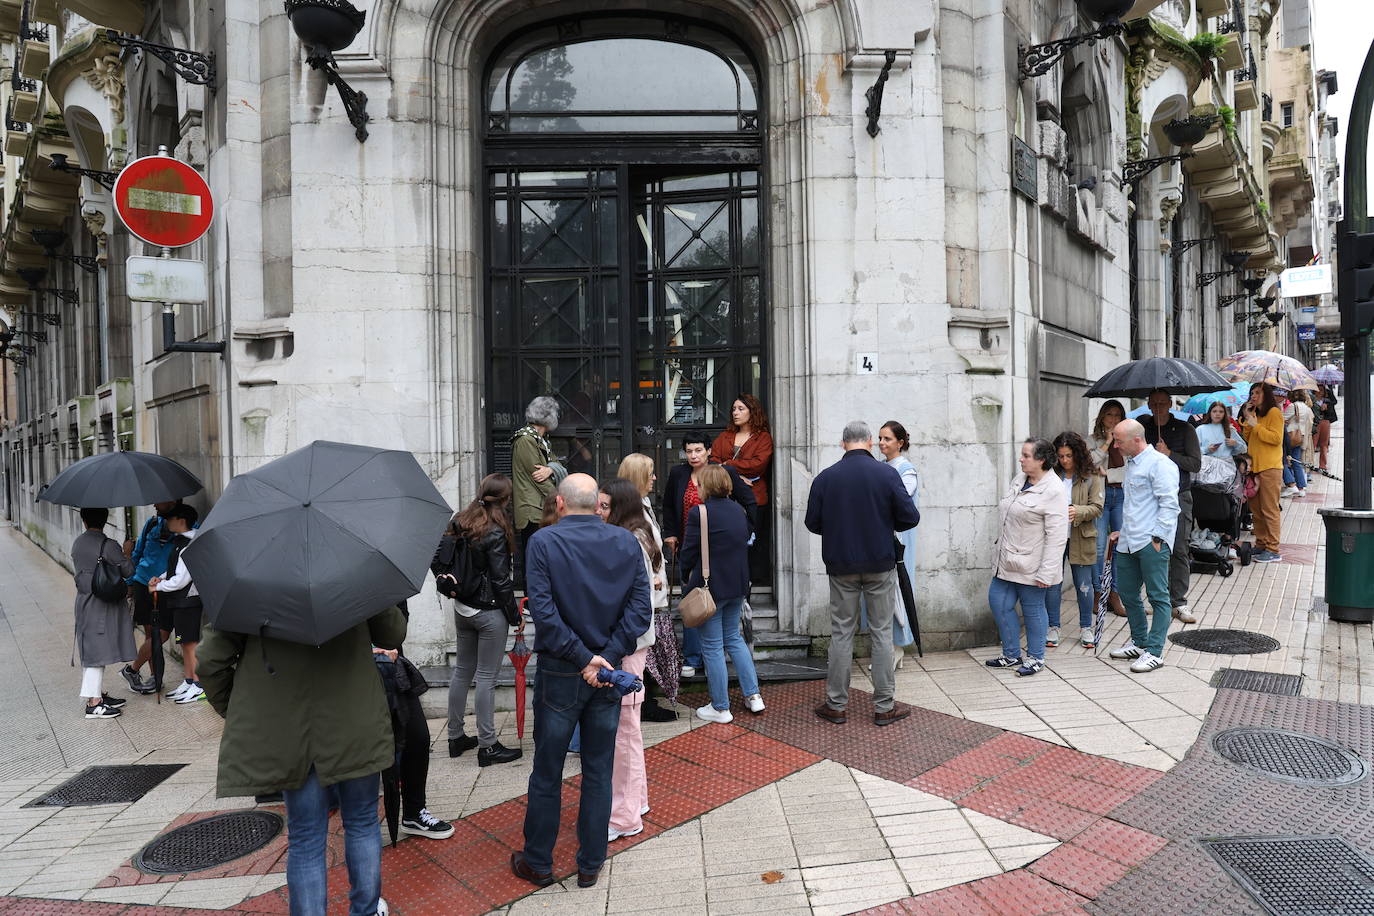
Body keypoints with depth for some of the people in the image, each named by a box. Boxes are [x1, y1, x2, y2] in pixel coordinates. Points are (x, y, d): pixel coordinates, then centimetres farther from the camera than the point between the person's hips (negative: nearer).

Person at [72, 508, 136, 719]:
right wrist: (127, 553, 4)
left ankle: (99, 694, 25)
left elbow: (81, 571, 16)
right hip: (103, 606, -8)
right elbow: (128, 571, -13)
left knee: (90, 651, 15)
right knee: (98, 651, -3)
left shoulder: (77, 543, 6)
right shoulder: (108, 545, -18)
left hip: (84, 603, 8)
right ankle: (93, 703, 1)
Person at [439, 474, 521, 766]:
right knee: (487, 677, 0)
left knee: (462, 671, 17)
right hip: (490, 612, -7)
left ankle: (456, 737, 29)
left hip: (462, 608, 7)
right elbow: (501, 580, -16)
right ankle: (487, 746, 9)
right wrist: (514, 615, -8)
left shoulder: (460, 523, 3)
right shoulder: (495, 533, -18)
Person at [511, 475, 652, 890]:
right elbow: (641, 608, -8)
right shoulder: (627, 542, -3)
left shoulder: (544, 541, -12)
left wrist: (583, 657, -14)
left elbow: (543, 611, -19)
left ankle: (538, 863, 29)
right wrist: (606, 657, -11)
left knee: (547, 773, 13)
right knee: (599, 771, 15)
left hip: (559, 673, -2)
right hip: (610, 672, 3)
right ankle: (590, 864, 27)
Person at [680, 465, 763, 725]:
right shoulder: (738, 510, 4)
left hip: (710, 587, -7)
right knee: (734, 638, 21)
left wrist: (686, 579, 4)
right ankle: (753, 696, 22)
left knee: (712, 646, 5)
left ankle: (720, 708, 13)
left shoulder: (699, 513, -17)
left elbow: (689, 552, -13)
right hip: (738, 585, 7)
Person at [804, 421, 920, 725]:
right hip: (880, 564, -1)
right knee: (882, 632, 9)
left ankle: (837, 705, 17)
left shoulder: (824, 478, -5)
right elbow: (910, 517, -8)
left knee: (841, 633, 9)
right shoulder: (886, 473, -8)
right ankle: (884, 706, 16)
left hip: (841, 566, 1)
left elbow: (813, 523, 0)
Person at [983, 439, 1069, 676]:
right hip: (1007, 562, 8)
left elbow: (1056, 537, -20)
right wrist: (1002, 545, 20)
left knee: (1032, 609, 6)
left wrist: (1046, 573, -21)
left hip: (1031, 565, -8)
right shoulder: (1019, 479, 7)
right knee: (998, 602, 11)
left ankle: (1035, 658, 25)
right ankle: (1012, 655, 27)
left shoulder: (1054, 491, -18)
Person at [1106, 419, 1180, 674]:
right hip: (1128, 543, 10)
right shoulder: (1130, 463, 18)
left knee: (1158, 597, 0)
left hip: (1151, 543, -10)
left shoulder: (1159, 464, -11)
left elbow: (1169, 505, -15)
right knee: (1127, 593, 15)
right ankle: (1139, 642, 29)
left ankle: (1154, 652, 5)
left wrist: (1157, 537, -17)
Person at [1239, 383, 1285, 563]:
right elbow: (1247, 439, 14)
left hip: (1270, 467, -8)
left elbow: (1276, 438, -14)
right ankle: (1261, 545, 17)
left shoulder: (1274, 412, -4)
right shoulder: (1255, 414, 20)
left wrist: (1255, 425, -14)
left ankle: (1273, 550, -2)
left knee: (1269, 510, -5)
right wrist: (1247, 420, 4)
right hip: (1255, 467, 8)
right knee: (1256, 509, 10)